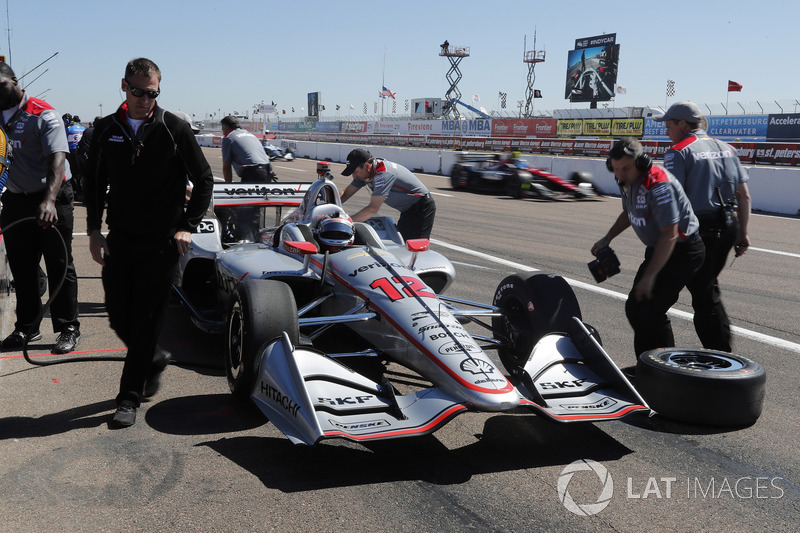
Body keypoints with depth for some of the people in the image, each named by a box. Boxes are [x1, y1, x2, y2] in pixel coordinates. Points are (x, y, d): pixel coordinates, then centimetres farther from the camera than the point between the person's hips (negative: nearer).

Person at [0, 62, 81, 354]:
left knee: (59, 266, 0)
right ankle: (27, 327, 25)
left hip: (50, 201, -6)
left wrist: (49, 200, -38)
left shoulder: (43, 115, -12)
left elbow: (57, 159, -24)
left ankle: (68, 328, 9)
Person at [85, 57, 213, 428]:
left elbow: (204, 180, 1)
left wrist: (187, 227, -6)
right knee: (118, 317, 7)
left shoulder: (174, 129, -3)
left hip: (161, 241, -4)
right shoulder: (106, 130, 7)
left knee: (146, 321, -1)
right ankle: (154, 359, 35)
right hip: (119, 239, 4)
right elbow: (95, 183, 15)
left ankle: (130, 398, 9)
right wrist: (94, 230, 6)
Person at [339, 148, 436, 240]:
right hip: (408, 209, 10)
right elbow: (346, 194, 5)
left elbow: (373, 209, -35)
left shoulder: (383, 174, -31)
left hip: (421, 208, -10)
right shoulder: (365, 172, -3)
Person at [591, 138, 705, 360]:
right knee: (634, 308, 8)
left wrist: (649, 276, -28)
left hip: (682, 252, -9)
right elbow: (628, 213, 23)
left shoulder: (658, 185, -27)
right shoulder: (627, 181, 2)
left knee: (650, 310, -17)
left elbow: (669, 235, -29)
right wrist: (607, 239, 11)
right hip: (656, 250, 10)